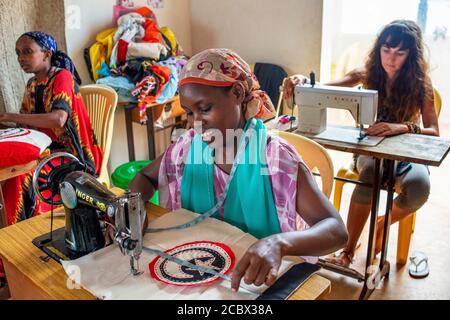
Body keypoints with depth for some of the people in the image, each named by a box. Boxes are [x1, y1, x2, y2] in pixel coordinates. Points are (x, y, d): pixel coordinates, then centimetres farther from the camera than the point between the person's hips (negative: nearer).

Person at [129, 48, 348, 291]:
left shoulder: (275, 158, -17)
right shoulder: (186, 147, -4)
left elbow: (336, 230, -22)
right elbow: (146, 177, 15)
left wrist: (278, 243, -42)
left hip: (257, 281, -2)